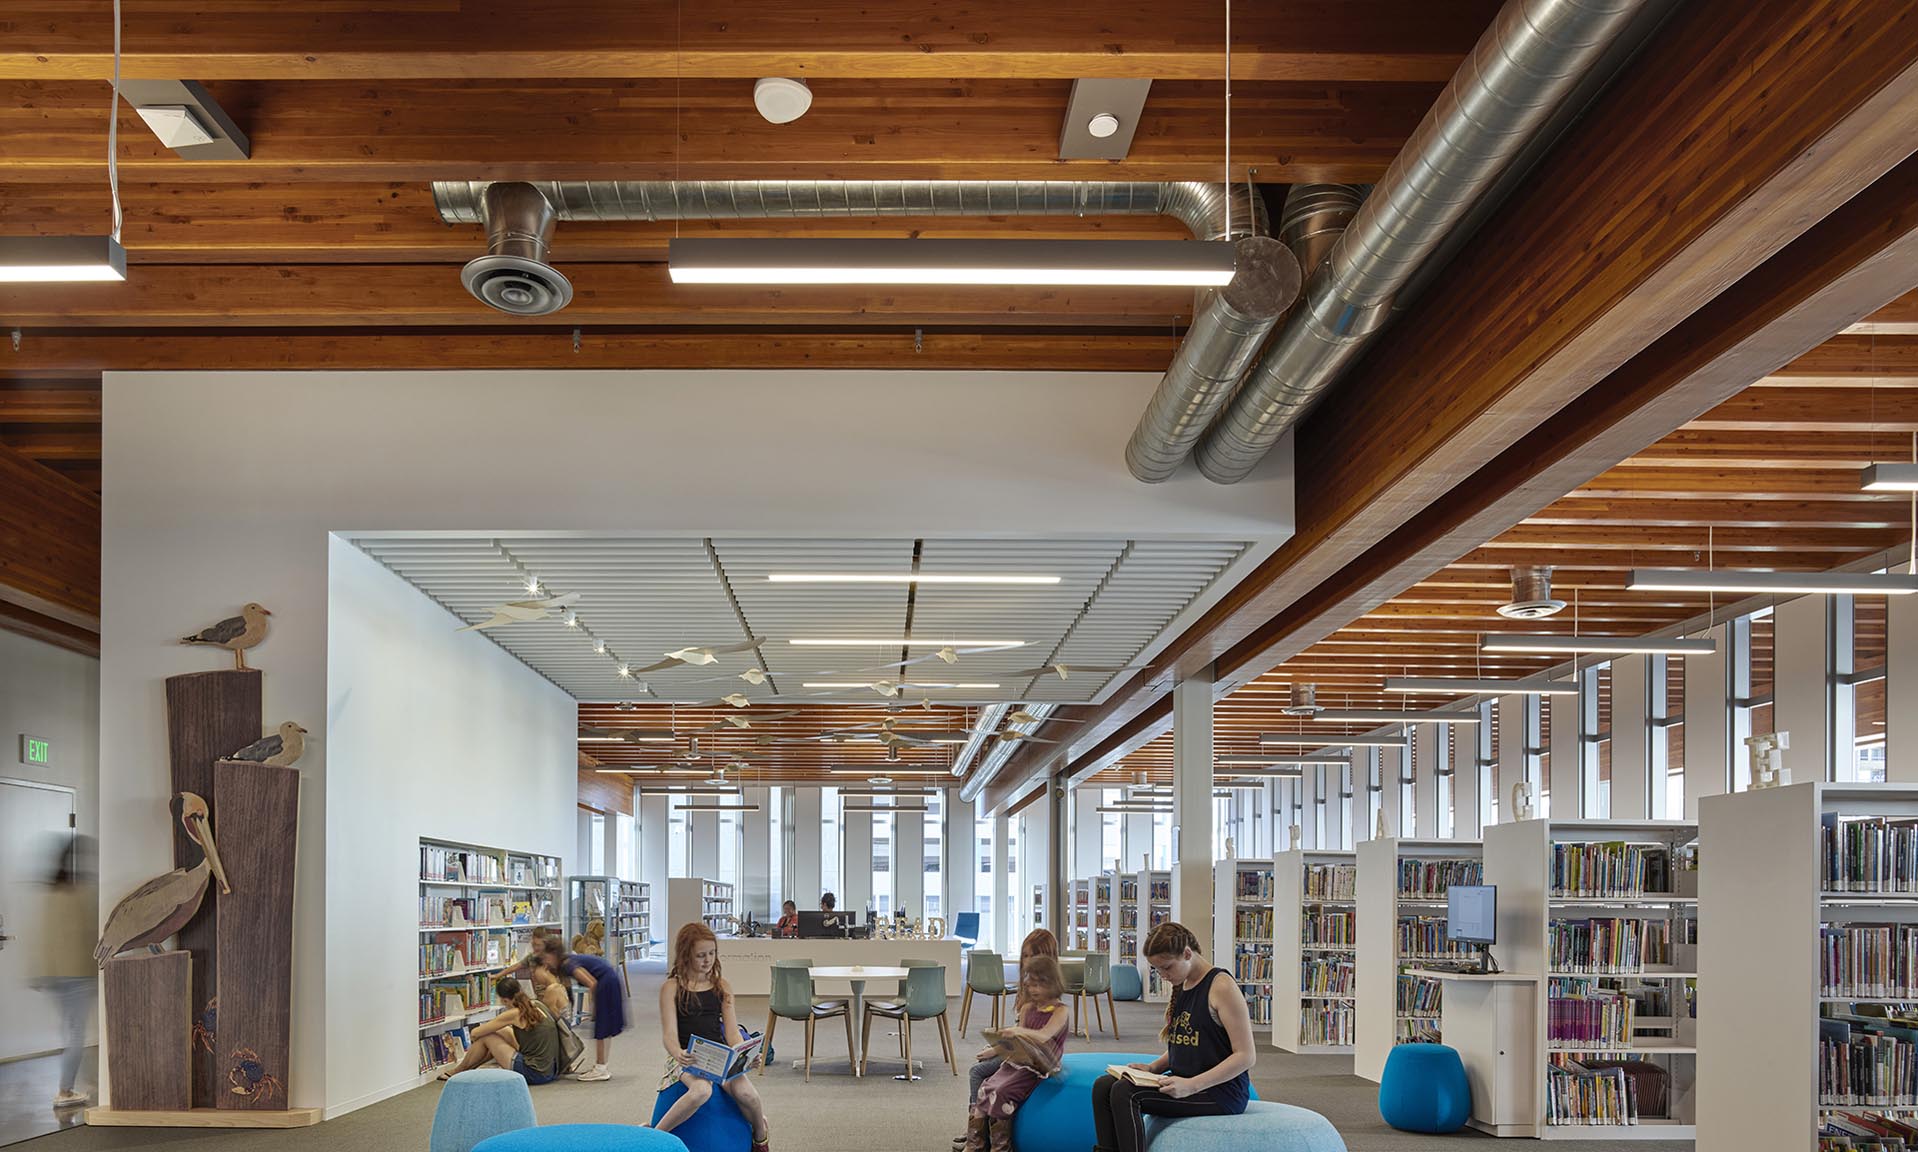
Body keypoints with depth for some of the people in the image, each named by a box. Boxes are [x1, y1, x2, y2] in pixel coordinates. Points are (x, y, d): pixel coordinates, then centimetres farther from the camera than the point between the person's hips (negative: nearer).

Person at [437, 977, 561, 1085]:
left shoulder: (515, 1014, -13)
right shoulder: (536, 1005, 7)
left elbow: (475, 1033, -4)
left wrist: (473, 1041, 20)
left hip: (535, 1074, -8)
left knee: (485, 1037, 5)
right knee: (503, 1032, 21)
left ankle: (458, 1071, 27)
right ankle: (468, 1065, 37)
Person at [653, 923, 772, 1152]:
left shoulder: (722, 986, 12)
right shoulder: (671, 988, 2)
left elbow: (732, 1032, 8)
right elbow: (669, 1034, -7)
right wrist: (678, 1054, -30)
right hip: (686, 1056, -3)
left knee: (745, 1092, -27)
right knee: (701, 1090, -39)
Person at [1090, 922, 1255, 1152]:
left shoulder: (1221, 986, -13)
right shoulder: (1181, 987, 13)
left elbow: (1246, 1056, -17)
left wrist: (1191, 1085, -24)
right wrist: (1152, 1068, 2)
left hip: (1221, 1091, -9)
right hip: (1184, 1084, 9)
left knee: (1125, 1093, -24)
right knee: (1103, 1085, -8)